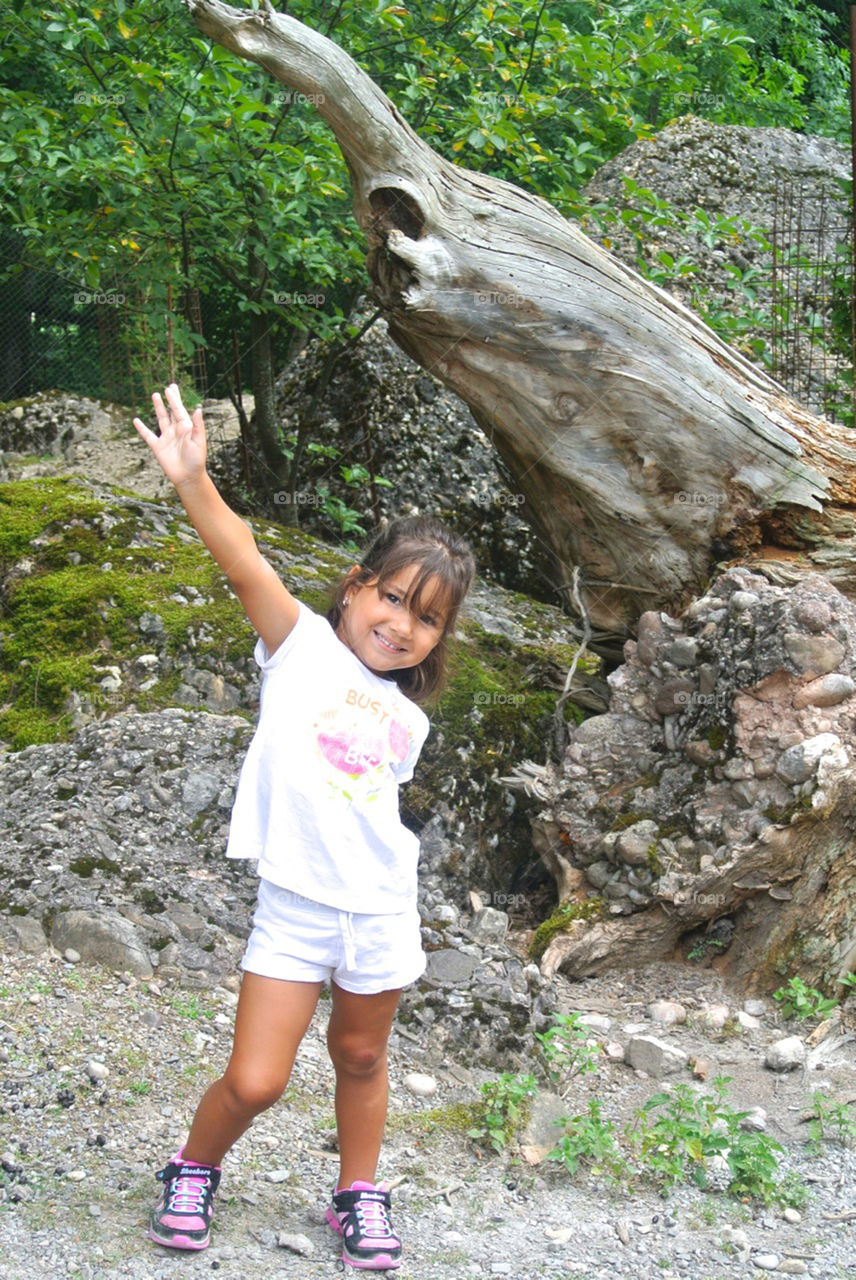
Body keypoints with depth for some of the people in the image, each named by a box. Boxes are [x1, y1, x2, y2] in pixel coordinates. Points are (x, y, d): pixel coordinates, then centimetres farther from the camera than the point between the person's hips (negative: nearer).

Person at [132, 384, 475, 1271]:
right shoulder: (302, 645, -3)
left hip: (380, 909, 4)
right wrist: (194, 484, -32)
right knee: (253, 1082, -4)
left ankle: (359, 1194, 39)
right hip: (296, 905, -4)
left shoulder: (406, 720, 10)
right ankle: (193, 1172, 25)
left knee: (360, 1059, 18)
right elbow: (245, 565, -19)